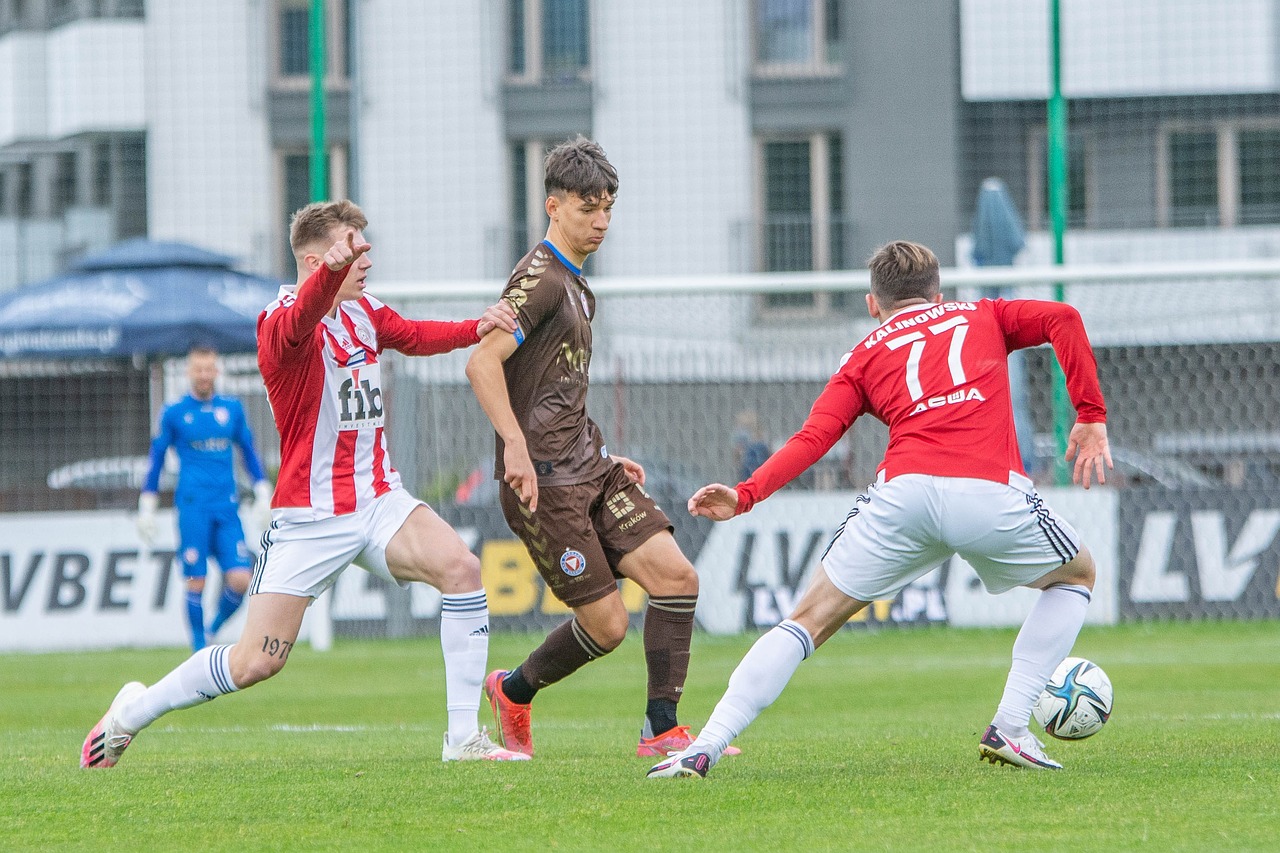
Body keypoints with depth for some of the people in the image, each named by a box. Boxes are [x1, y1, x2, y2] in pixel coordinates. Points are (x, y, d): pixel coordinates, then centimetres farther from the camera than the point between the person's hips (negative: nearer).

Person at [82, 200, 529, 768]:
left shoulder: (364, 313, 7)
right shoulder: (281, 323, -18)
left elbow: (413, 337, 26)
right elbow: (297, 325, -42)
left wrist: (477, 329, 8)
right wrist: (333, 270, -65)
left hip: (377, 501, 6)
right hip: (309, 519, -6)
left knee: (461, 568, -20)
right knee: (257, 662, -7)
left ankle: (464, 738, -16)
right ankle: (134, 710, 18)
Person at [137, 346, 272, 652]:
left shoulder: (232, 409, 11)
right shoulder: (174, 413, 4)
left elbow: (249, 453, 20)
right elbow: (156, 461, 10)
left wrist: (263, 496, 14)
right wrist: (146, 509, 7)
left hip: (227, 508, 2)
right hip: (193, 508, -2)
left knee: (240, 580, -9)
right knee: (196, 581, -7)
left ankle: (215, 629, 16)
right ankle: (200, 650, 4)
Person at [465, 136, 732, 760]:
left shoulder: (577, 287, 20)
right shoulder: (539, 279, -11)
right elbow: (482, 362, -23)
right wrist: (516, 445, -31)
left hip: (589, 469, 9)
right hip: (543, 480, -9)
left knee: (675, 575, -7)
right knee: (606, 623, -8)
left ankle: (661, 730, -1)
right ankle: (513, 691, 17)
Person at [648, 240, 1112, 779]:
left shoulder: (866, 355, 25)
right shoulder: (982, 317, 29)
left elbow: (814, 435, 9)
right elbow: (1062, 319, 11)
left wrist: (747, 495, 2)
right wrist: (1090, 418, 13)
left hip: (904, 491, 0)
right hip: (992, 491, 0)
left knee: (812, 618, 12)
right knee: (1077, 575, 27)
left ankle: (705, 747, -1)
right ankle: (1010, 729, 14)